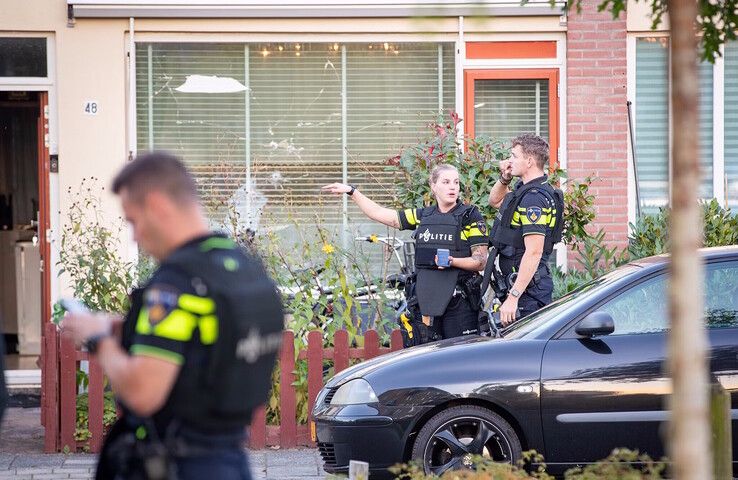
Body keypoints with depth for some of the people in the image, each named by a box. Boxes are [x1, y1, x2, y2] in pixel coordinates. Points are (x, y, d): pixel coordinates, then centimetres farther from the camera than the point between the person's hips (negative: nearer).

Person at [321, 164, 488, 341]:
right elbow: (380, 214, 19)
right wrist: (352, 192, 18)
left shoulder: (471, 217, -1)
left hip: (459, 304, -5)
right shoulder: (423, 216, 14)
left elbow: (481, 262, -3)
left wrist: (452, 261, -20)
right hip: (427, 299, 5)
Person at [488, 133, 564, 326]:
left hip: (527, 288, -11)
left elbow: (534, 252, -24)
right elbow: (495, 201, 37)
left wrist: (513, 297, -26)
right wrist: (504, 178, 16)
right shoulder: (525, 190, 15)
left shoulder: (534, 198, -18)